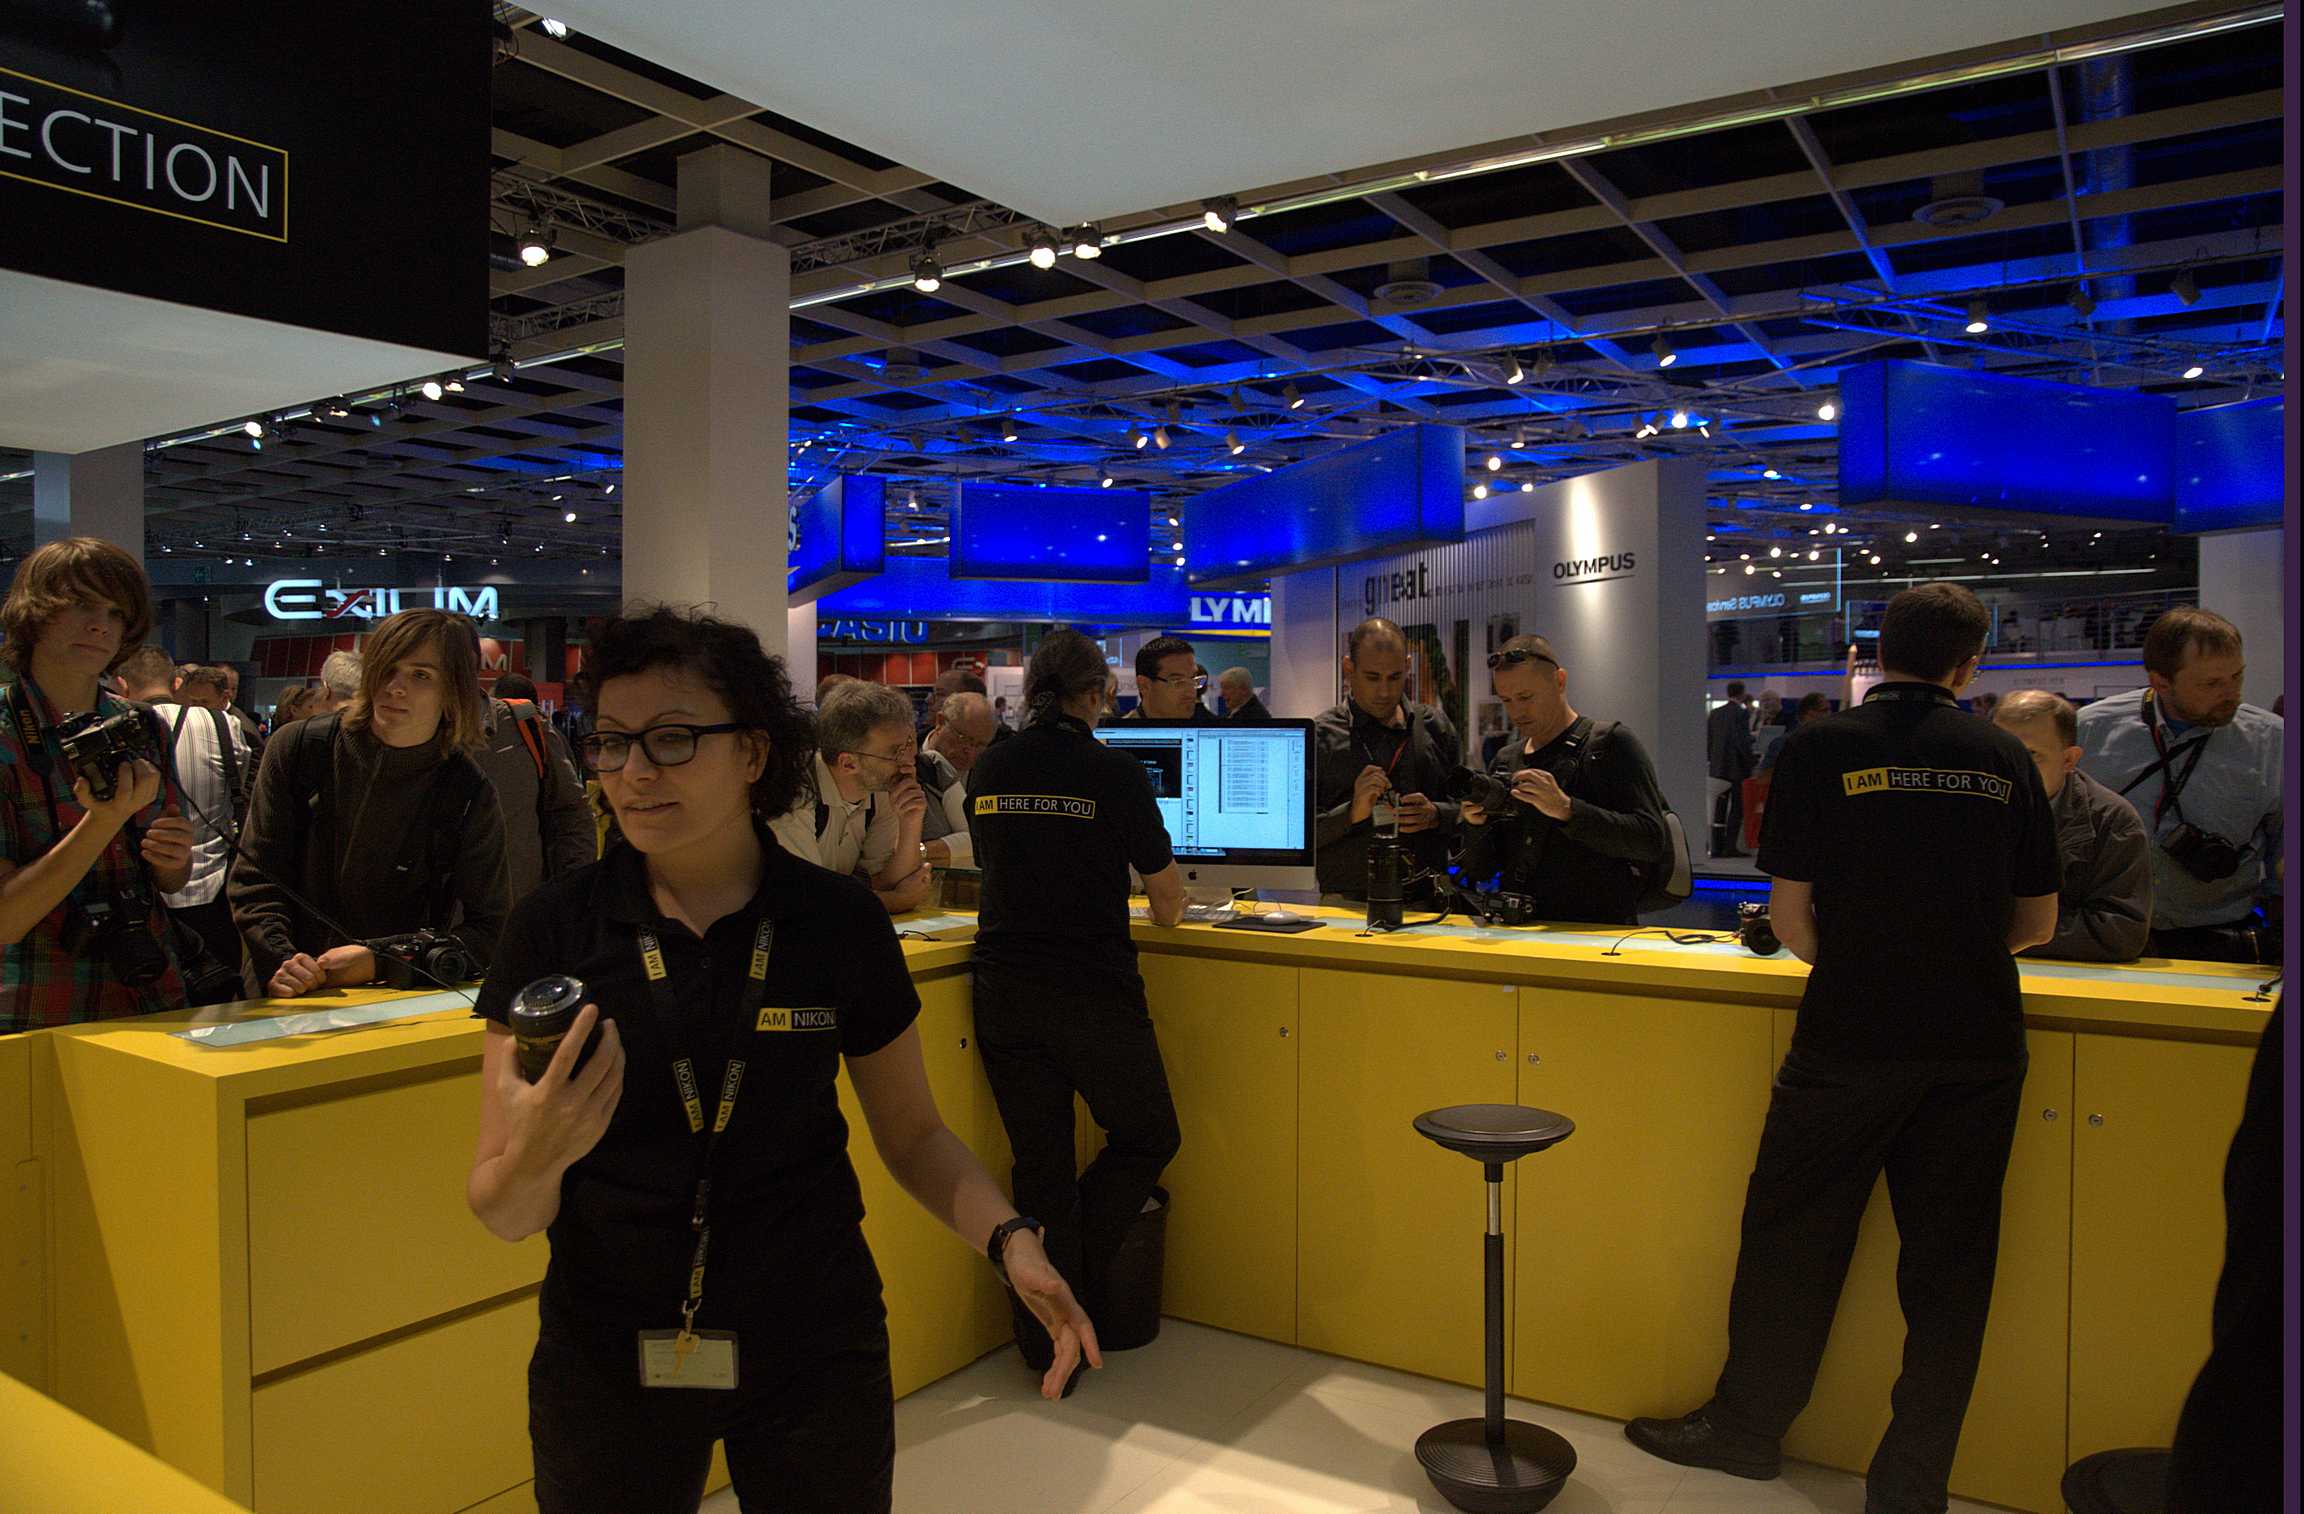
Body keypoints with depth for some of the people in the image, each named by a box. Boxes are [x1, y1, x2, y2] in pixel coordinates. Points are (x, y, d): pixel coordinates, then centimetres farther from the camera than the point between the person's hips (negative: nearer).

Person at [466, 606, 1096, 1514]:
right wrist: (532, 1159, -30)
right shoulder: (553, 928, -9)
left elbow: (912, 1133, 2)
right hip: (606, 1359, 1)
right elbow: (504, 1215, -7)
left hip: (812, 1352, 0)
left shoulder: (841, 923, -8)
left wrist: (1006, 1237, -15)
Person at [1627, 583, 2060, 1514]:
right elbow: (2037, 923, 11)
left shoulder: (1822, 749, -5)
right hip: (1979, 1040, 3)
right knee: (1947, 1262, 11)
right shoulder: (2004, 759, 4)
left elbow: (1789, 918, -5)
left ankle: (1747, 1429, 24)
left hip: (1851, 1039, -3)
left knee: (1793, 1235, 10)